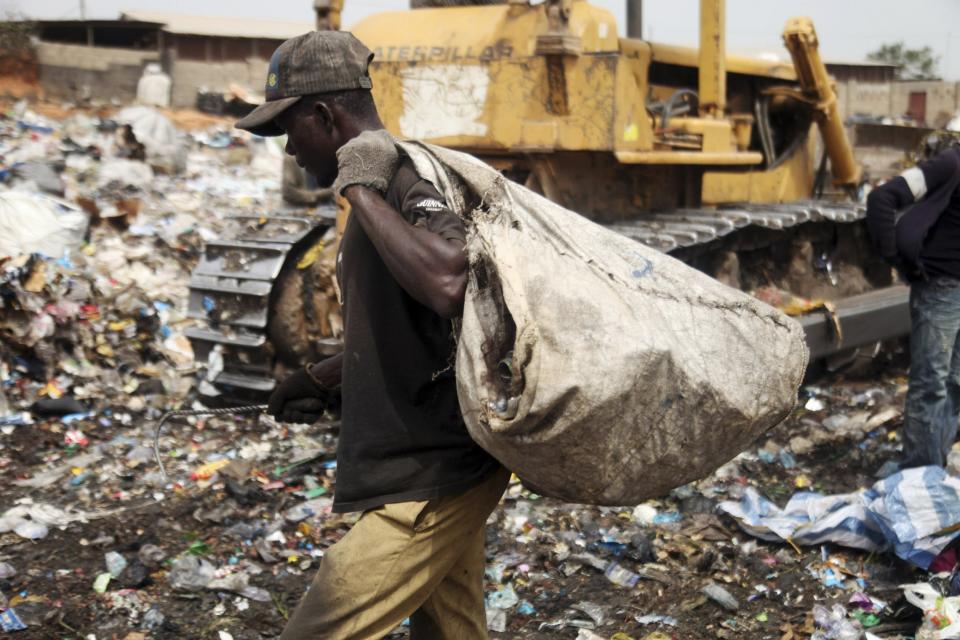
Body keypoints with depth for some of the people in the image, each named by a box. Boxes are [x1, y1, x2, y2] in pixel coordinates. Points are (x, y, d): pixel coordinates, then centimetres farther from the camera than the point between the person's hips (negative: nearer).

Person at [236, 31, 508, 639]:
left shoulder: (409, 184, -18)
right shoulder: (382, 189, 13)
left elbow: (447, 284, -40)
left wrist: (362, 189, -28)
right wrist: (321, 377, 34)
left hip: (432, 484, -10)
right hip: (438, 473, 10)